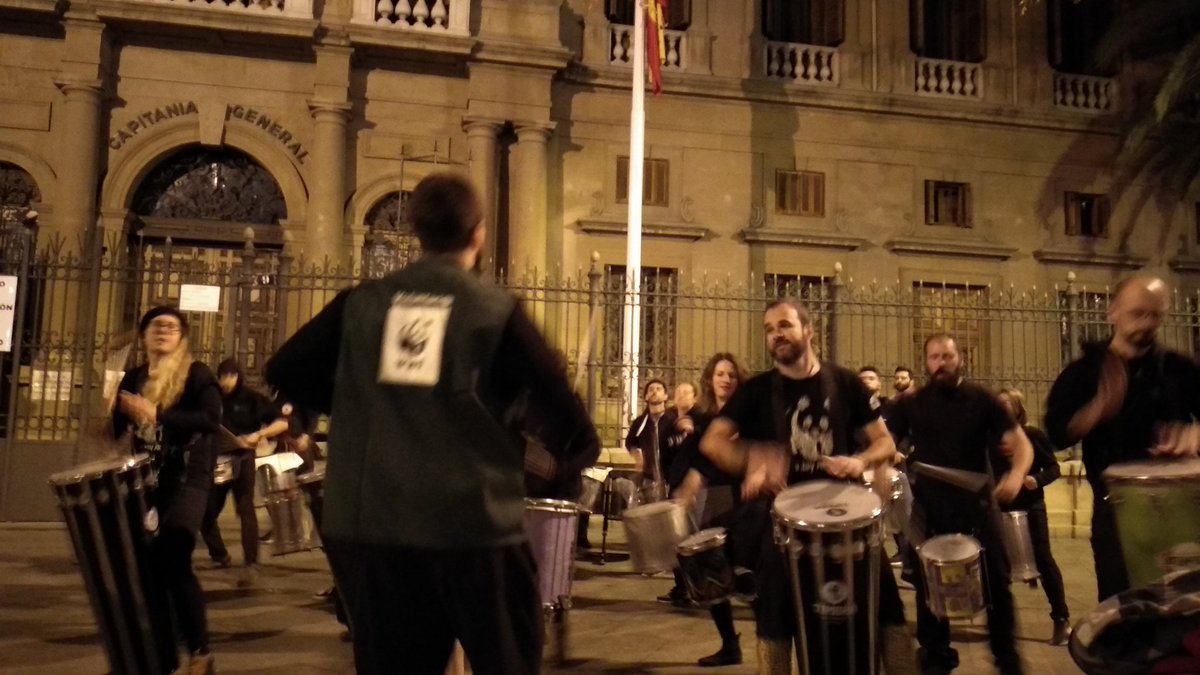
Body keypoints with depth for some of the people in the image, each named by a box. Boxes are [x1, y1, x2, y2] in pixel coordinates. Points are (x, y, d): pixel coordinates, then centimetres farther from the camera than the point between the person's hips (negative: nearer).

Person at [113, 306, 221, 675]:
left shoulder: (196, 374, -5)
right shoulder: (134, 378, 13)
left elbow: (211, 419, -21)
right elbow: (120, 426, 19)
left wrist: (157, 415, -27)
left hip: (187, 478, -6)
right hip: (145, 479, 6)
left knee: (173, 558, -19)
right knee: (146, 565, 6)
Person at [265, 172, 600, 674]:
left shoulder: (363, 302, 3)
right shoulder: (497, 311, -6)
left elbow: (285, 372, 8)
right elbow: (567, 421, -8)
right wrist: (568, 466, 13)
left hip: (367, 522, 4)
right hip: (472, 523, -3)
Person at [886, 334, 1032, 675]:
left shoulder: (982, 399, -1)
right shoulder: (910, 404, 1)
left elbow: (1020, 442, -4)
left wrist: (1016, 475, -23)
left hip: (977, 506, 0)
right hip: (929, 510, 1)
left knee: (997, 583, 7)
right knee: (931, 590, 10)